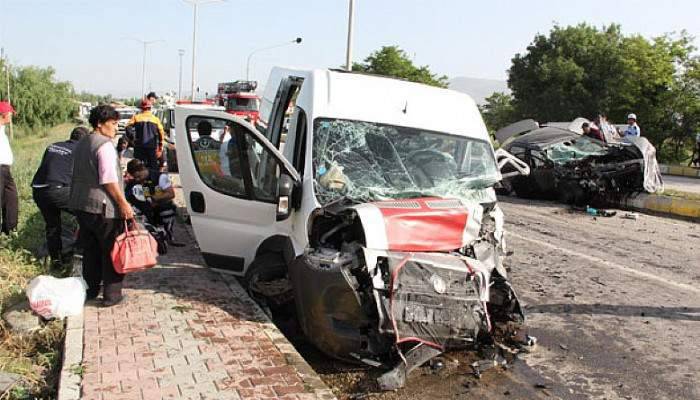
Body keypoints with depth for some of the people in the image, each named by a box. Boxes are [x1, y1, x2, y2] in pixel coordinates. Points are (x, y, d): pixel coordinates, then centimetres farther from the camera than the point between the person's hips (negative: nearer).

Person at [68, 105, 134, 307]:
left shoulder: (81, 144, 13)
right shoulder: (105, 145, -16)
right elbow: (109, 180, -21)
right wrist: (123, 203, -17)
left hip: (81, 205, 9)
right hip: (103, 208, -9)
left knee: (90, 250, 18)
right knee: (111, 251, 2)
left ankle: (90, 289, 27)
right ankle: (111, 295, 6)